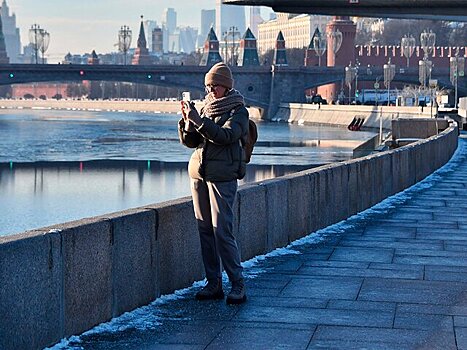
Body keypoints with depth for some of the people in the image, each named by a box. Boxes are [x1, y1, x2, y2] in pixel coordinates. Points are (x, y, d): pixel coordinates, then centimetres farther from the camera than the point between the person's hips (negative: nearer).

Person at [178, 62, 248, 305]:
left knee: (222, 230, -11)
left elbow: (225, 135, -20)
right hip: (199, 174, 6)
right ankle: (213, 283, 11)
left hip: (222, 176, -6)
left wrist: (198, 120, -25)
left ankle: (237, 284, -4)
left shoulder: (239, 111, -2)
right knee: (205, 229, 5)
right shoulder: (206, 109, 14)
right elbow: (189, 141, 11)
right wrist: (187, 121, -6)